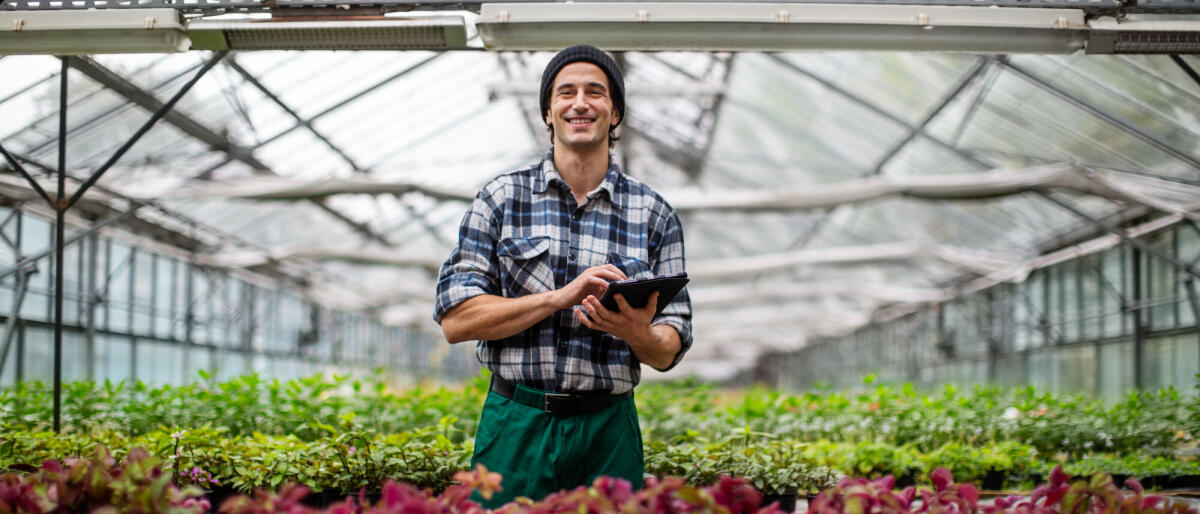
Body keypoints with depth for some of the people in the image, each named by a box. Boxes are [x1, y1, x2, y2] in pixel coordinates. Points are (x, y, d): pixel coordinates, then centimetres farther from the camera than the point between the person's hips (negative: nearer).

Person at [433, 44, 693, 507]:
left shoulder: (654, 215, 6)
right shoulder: (502, 197, 3)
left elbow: (669, 352, 6)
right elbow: (455, 320, -5)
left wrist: (638, 333, -18)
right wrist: (561, 297, -16)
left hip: (608, 433, 1)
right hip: (516, 423, -1)